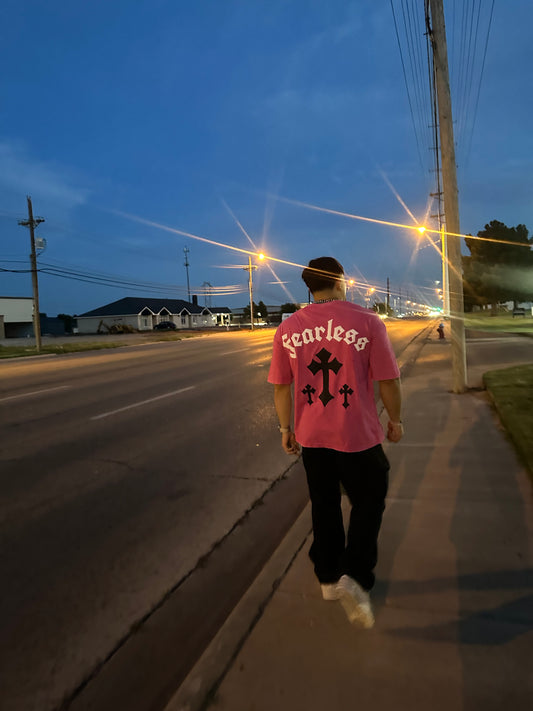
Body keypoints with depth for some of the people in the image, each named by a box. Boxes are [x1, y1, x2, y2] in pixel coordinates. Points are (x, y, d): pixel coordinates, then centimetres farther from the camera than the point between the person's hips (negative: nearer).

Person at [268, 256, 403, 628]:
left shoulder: (288, 328, -2)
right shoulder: (367, 321, -11)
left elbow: (281, 386, 2)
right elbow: (388, 381, -8)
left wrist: (286, 428, 13)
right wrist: (395, 420, 7)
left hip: (311, 435, 4)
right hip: (358, 435, -3)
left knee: (324, 506, 20)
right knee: (368, 504, 16)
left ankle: (329, 579, 33)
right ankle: (355, 578, 6)